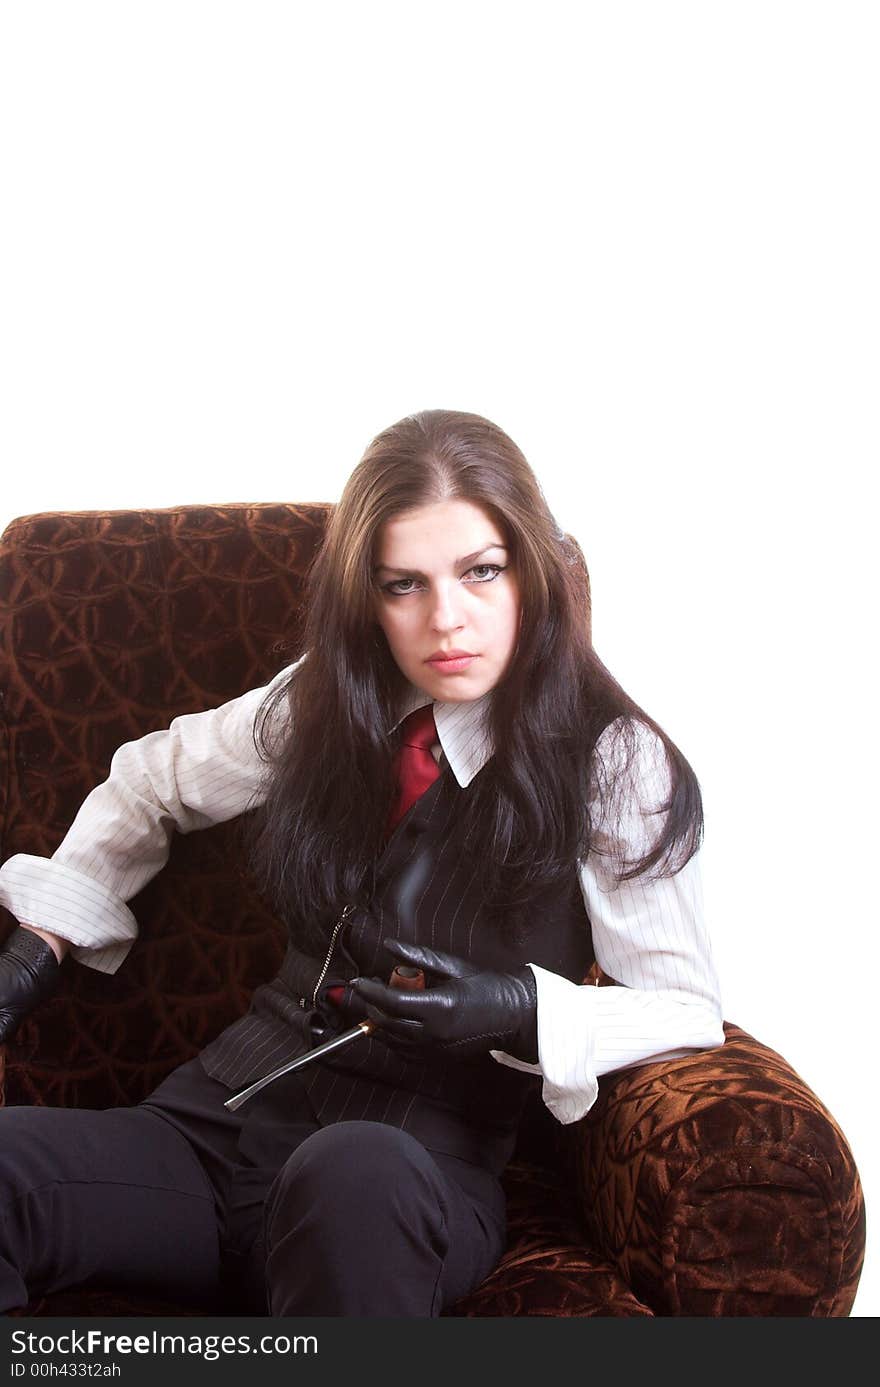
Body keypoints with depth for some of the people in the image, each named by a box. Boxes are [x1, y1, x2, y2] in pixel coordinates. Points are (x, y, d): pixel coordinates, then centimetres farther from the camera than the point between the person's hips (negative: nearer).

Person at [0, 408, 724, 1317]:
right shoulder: (322, 704, 9)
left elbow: (688, 1011, -3)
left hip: (419, 1160, -3)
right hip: (230, 1115, 4)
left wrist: (520, 1009, -20)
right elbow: (151, 782, 26)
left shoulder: (614, 764, -3)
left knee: (353, 1176, -42)